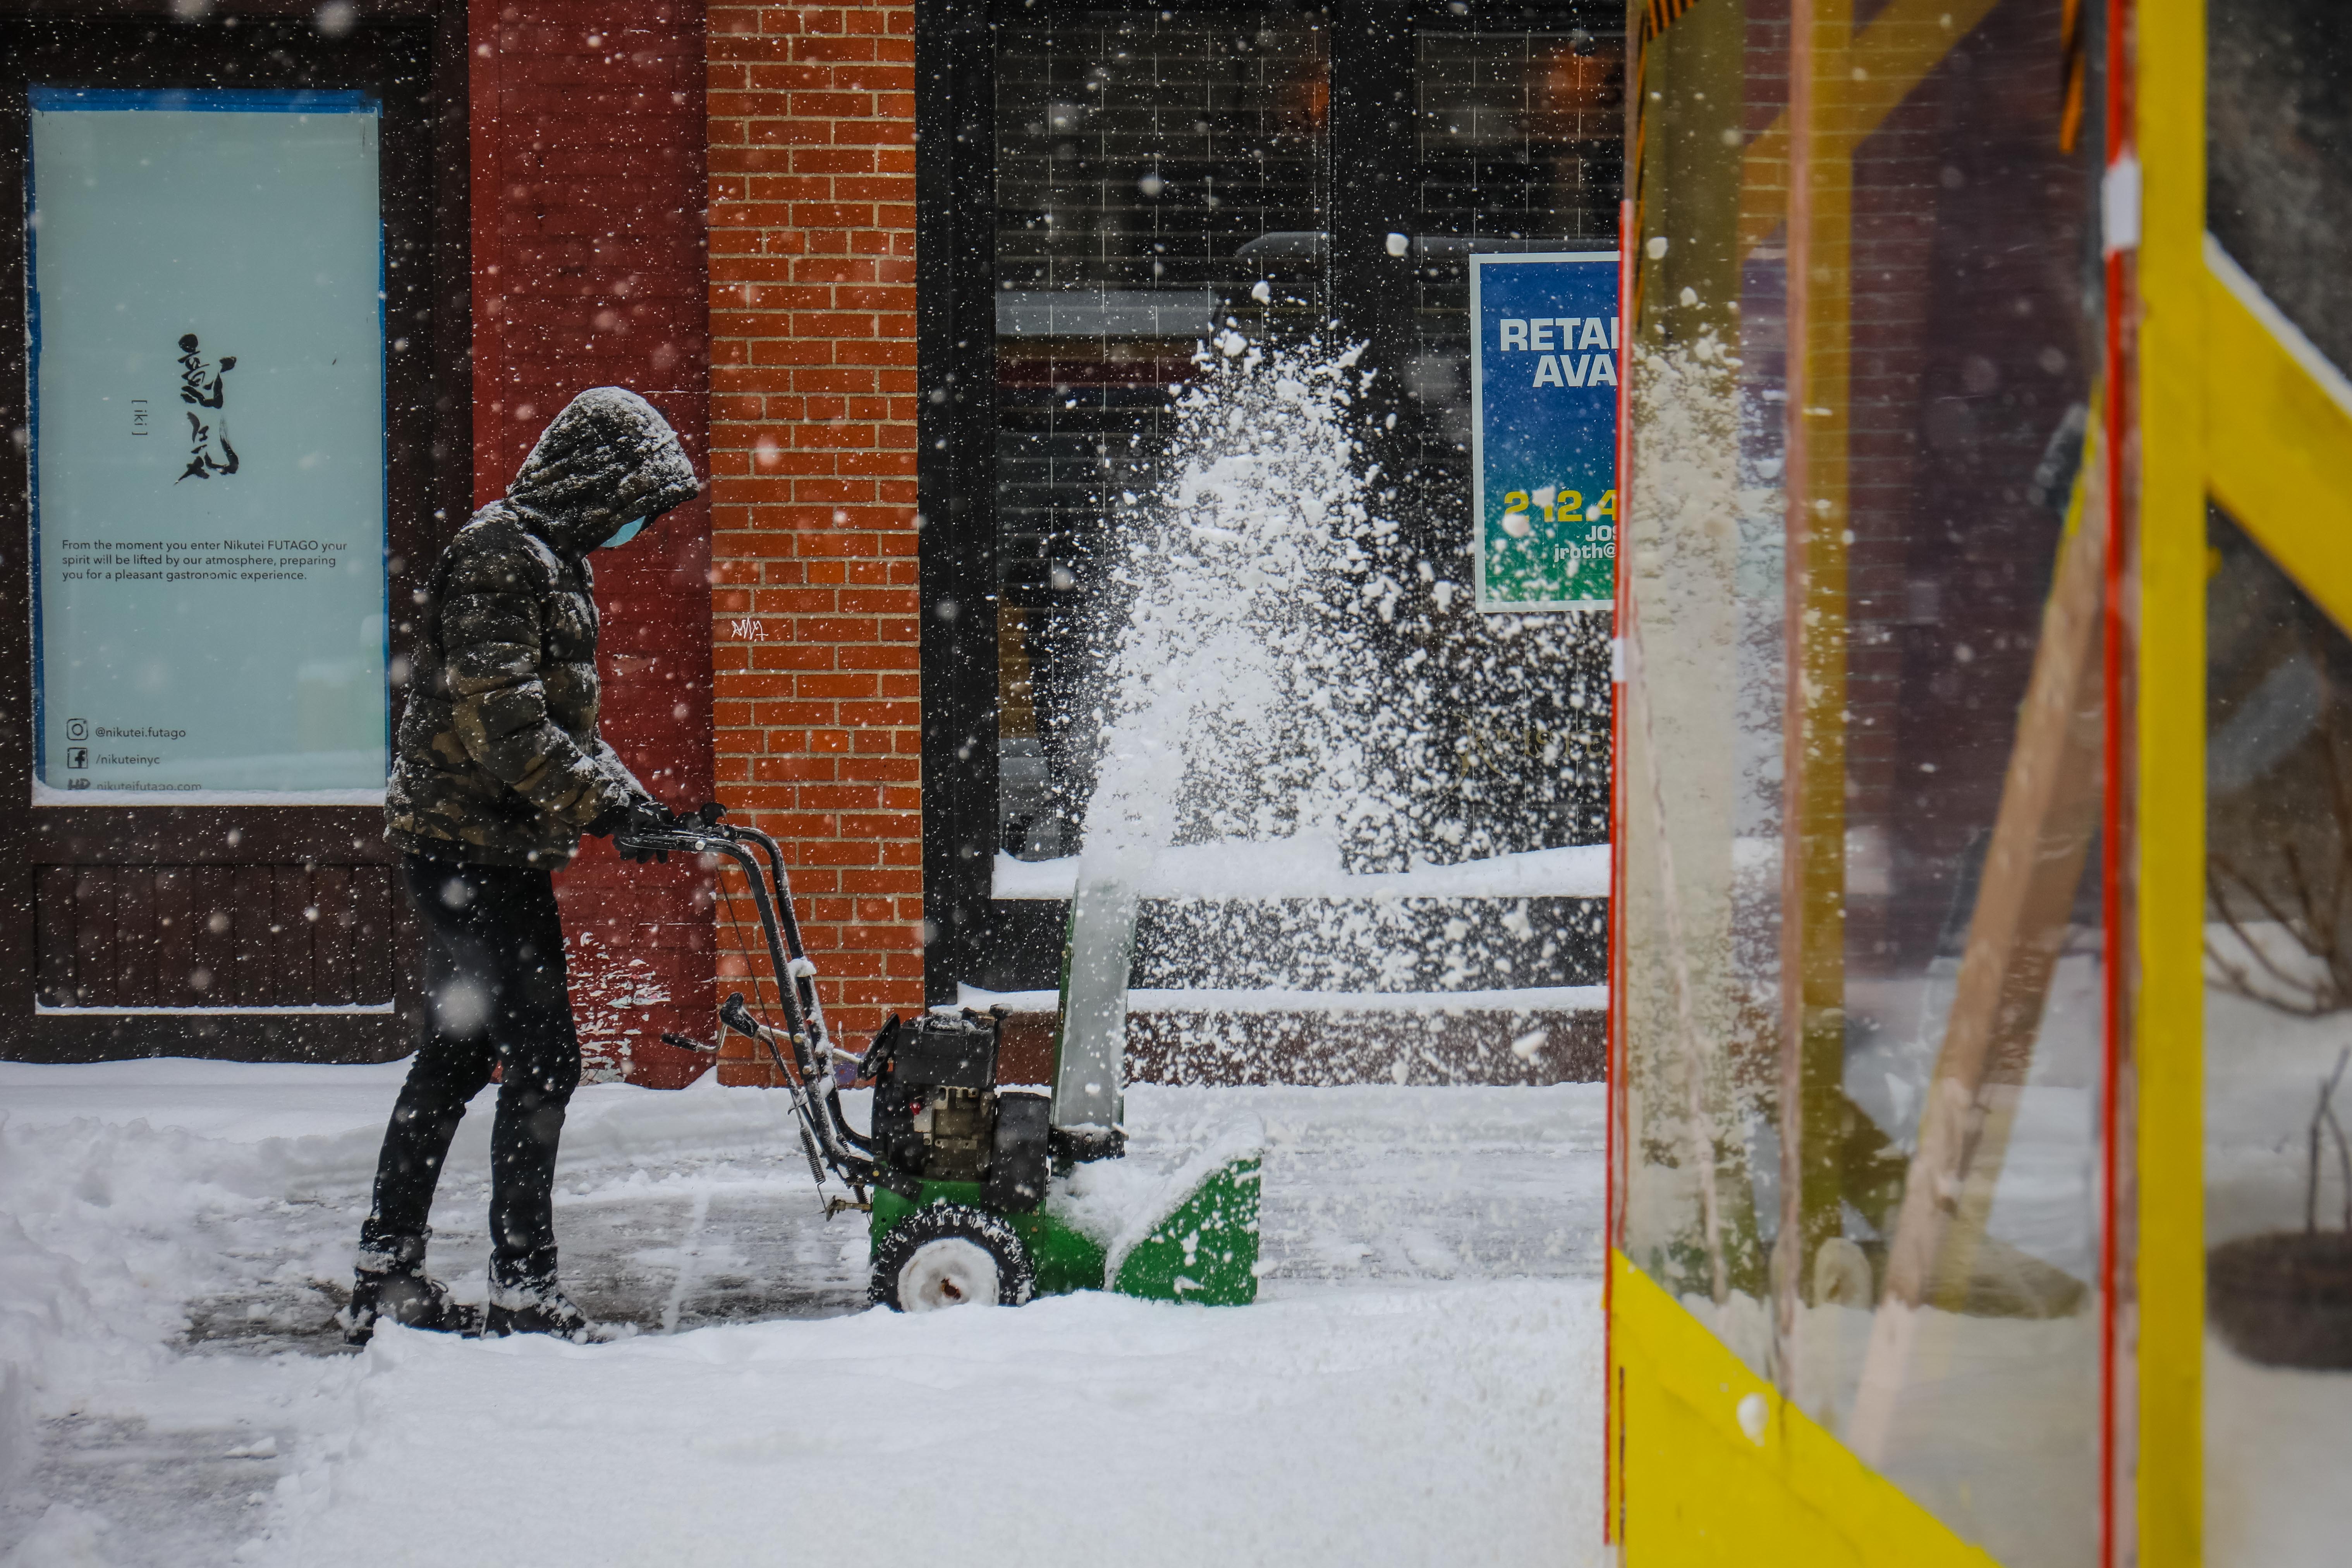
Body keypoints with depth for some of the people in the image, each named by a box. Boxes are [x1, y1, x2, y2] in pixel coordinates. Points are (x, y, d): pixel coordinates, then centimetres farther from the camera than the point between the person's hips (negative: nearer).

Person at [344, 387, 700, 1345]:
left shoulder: (552, 561, 18)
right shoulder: (500, 556, -15)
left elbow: (563, 721, 23)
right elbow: (498, 718, -23)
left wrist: (631, 799, 11)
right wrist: (601, 805, -21)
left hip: (477, 849, 11)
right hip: (473, 846, -11)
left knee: (455, 1059, 14)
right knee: (543, 1061, -9)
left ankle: (384, 1282, 21)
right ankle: (523, 1289, -3)